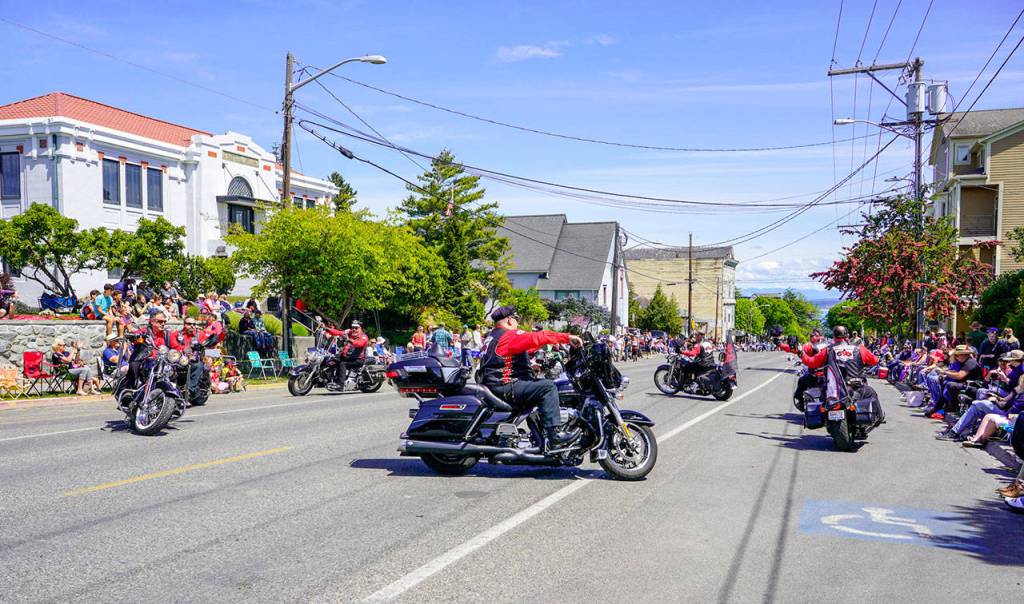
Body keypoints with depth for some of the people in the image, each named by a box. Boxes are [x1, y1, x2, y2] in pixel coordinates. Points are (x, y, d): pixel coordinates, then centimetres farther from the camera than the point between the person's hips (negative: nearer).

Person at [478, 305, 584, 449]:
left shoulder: (492, 336, 21)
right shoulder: (509, 335, -11)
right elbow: (537, 337, -21)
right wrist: (567, 338, -18)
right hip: (505, 387, -11)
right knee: (548, 387, -18)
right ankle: (554, 437, -23)